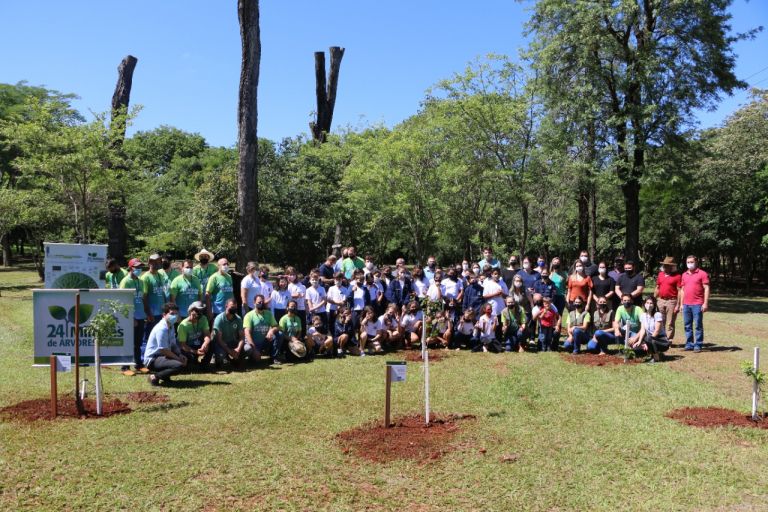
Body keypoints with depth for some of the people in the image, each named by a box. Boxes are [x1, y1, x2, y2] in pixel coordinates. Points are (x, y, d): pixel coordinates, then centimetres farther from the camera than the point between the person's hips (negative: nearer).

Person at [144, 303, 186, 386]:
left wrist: (180, 355, -6)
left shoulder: (171, 326, 8)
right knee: (179, 365, -29)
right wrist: (179, 359, -15)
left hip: (162, 356, 10)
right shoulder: (161, 329, -22)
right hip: (152, 359, -10)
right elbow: (164, 350, -23)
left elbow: (173, 345, 11)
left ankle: (165, 376, 11)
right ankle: (155, 377, -11)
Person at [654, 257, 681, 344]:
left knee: (670, 323, -1)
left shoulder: (677, 276, -5)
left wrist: (678, 305, -12)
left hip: (671, 301, -5)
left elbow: (679, 291, -8)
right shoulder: (660, 274, 12)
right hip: (660, 300, 5)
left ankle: (669, 340, 5)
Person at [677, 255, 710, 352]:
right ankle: (689, 344, 15)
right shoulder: (684, 275, 15)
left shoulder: (702, 274, -1)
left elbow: (706, 289, -5)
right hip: (686, 304, 6)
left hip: (697, 304, -6)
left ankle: (698, 345, 3)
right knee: (687, 326, 8)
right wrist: (681, 304, 14)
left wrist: (705, 303, -12)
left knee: (698, 325, -1)